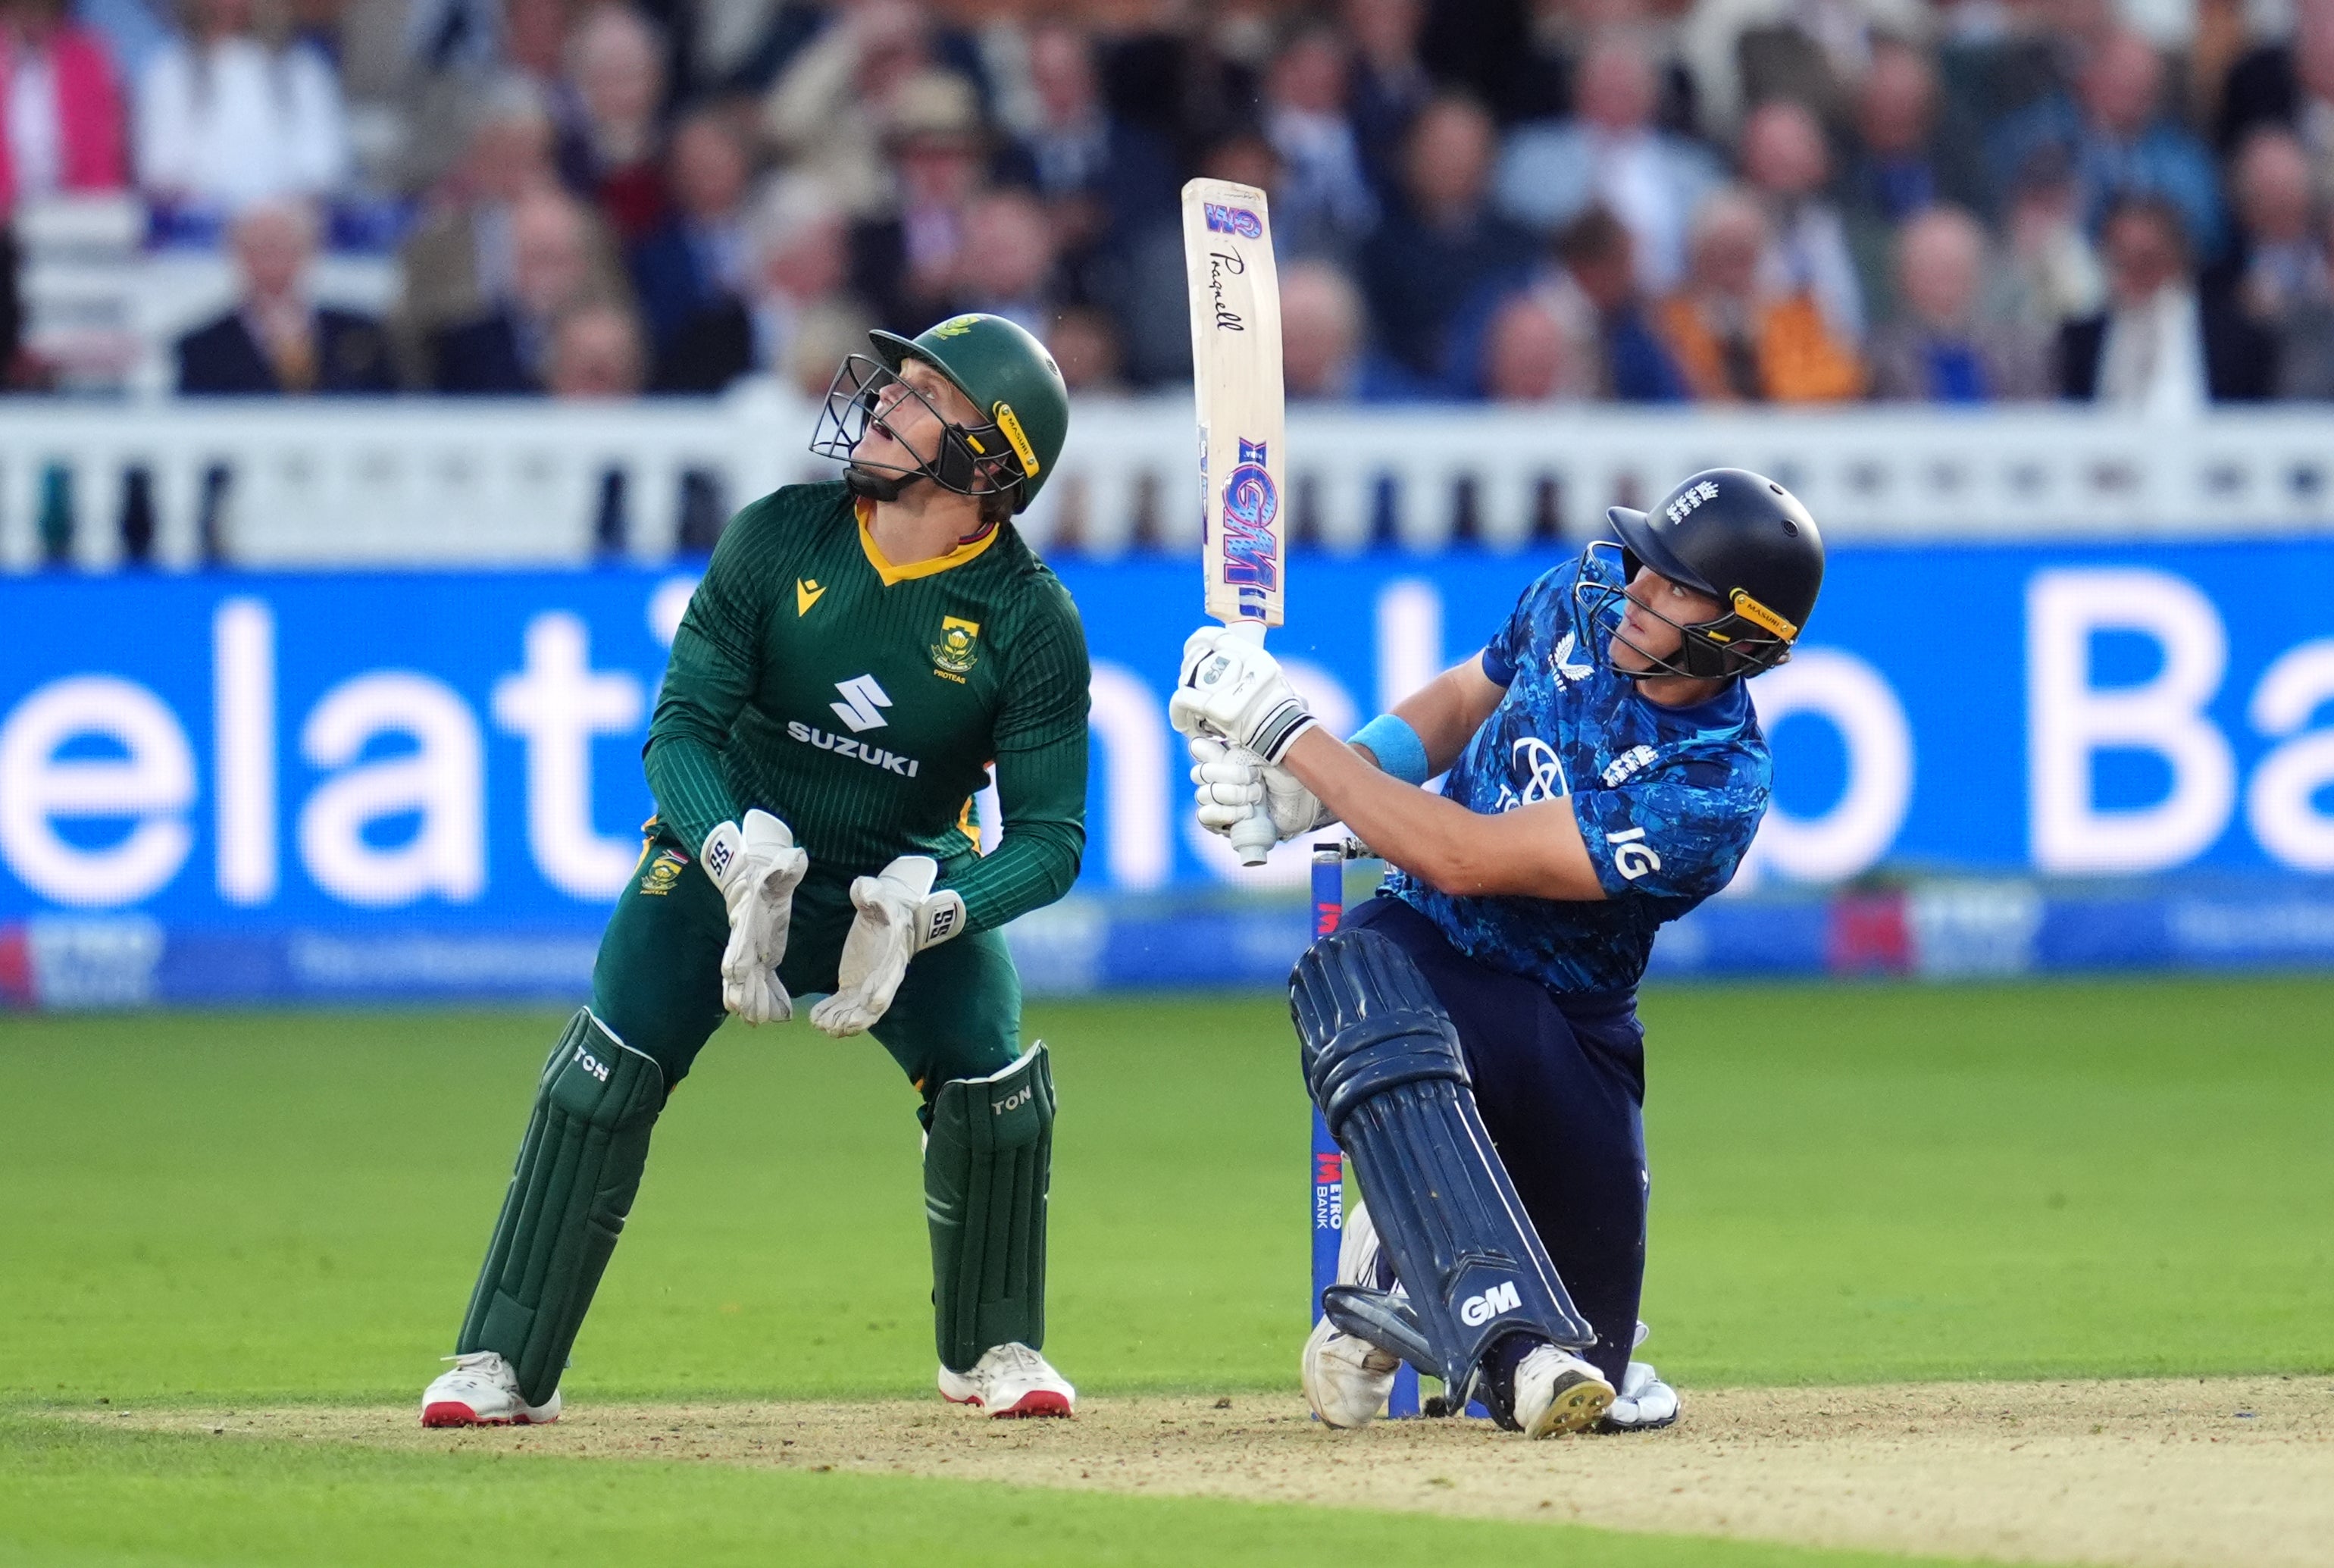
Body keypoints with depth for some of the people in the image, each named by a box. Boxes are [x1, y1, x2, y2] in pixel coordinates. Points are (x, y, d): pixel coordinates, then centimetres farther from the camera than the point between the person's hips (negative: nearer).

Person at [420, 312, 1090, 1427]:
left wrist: (920, 914, -36)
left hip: (909, 881, 0)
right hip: (732, 850, 0)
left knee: (998, 1085, -19)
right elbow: (680, 729, -14)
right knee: (605, 1076, -18)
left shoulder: (1030, 622, -17)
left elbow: (1049, 835, -18)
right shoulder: (778, 540, -15)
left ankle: (993, 1350, 8)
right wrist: (744, 863, -33)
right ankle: (502, 1364, -10)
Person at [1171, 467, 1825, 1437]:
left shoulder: (1713, 792, -23)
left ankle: (1403, 1263, 32)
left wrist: (1284, 728, -23)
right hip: (1421, 947, 2)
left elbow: (1465, 856, -26)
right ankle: (1515, 1346, -43)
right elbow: (1460, 701, 16)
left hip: (1568, 1024, -2)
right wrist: (1306, 784, -2)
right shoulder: (1587, 594, -5)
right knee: (1356, 979, -39)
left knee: (1592, 1385, 0)